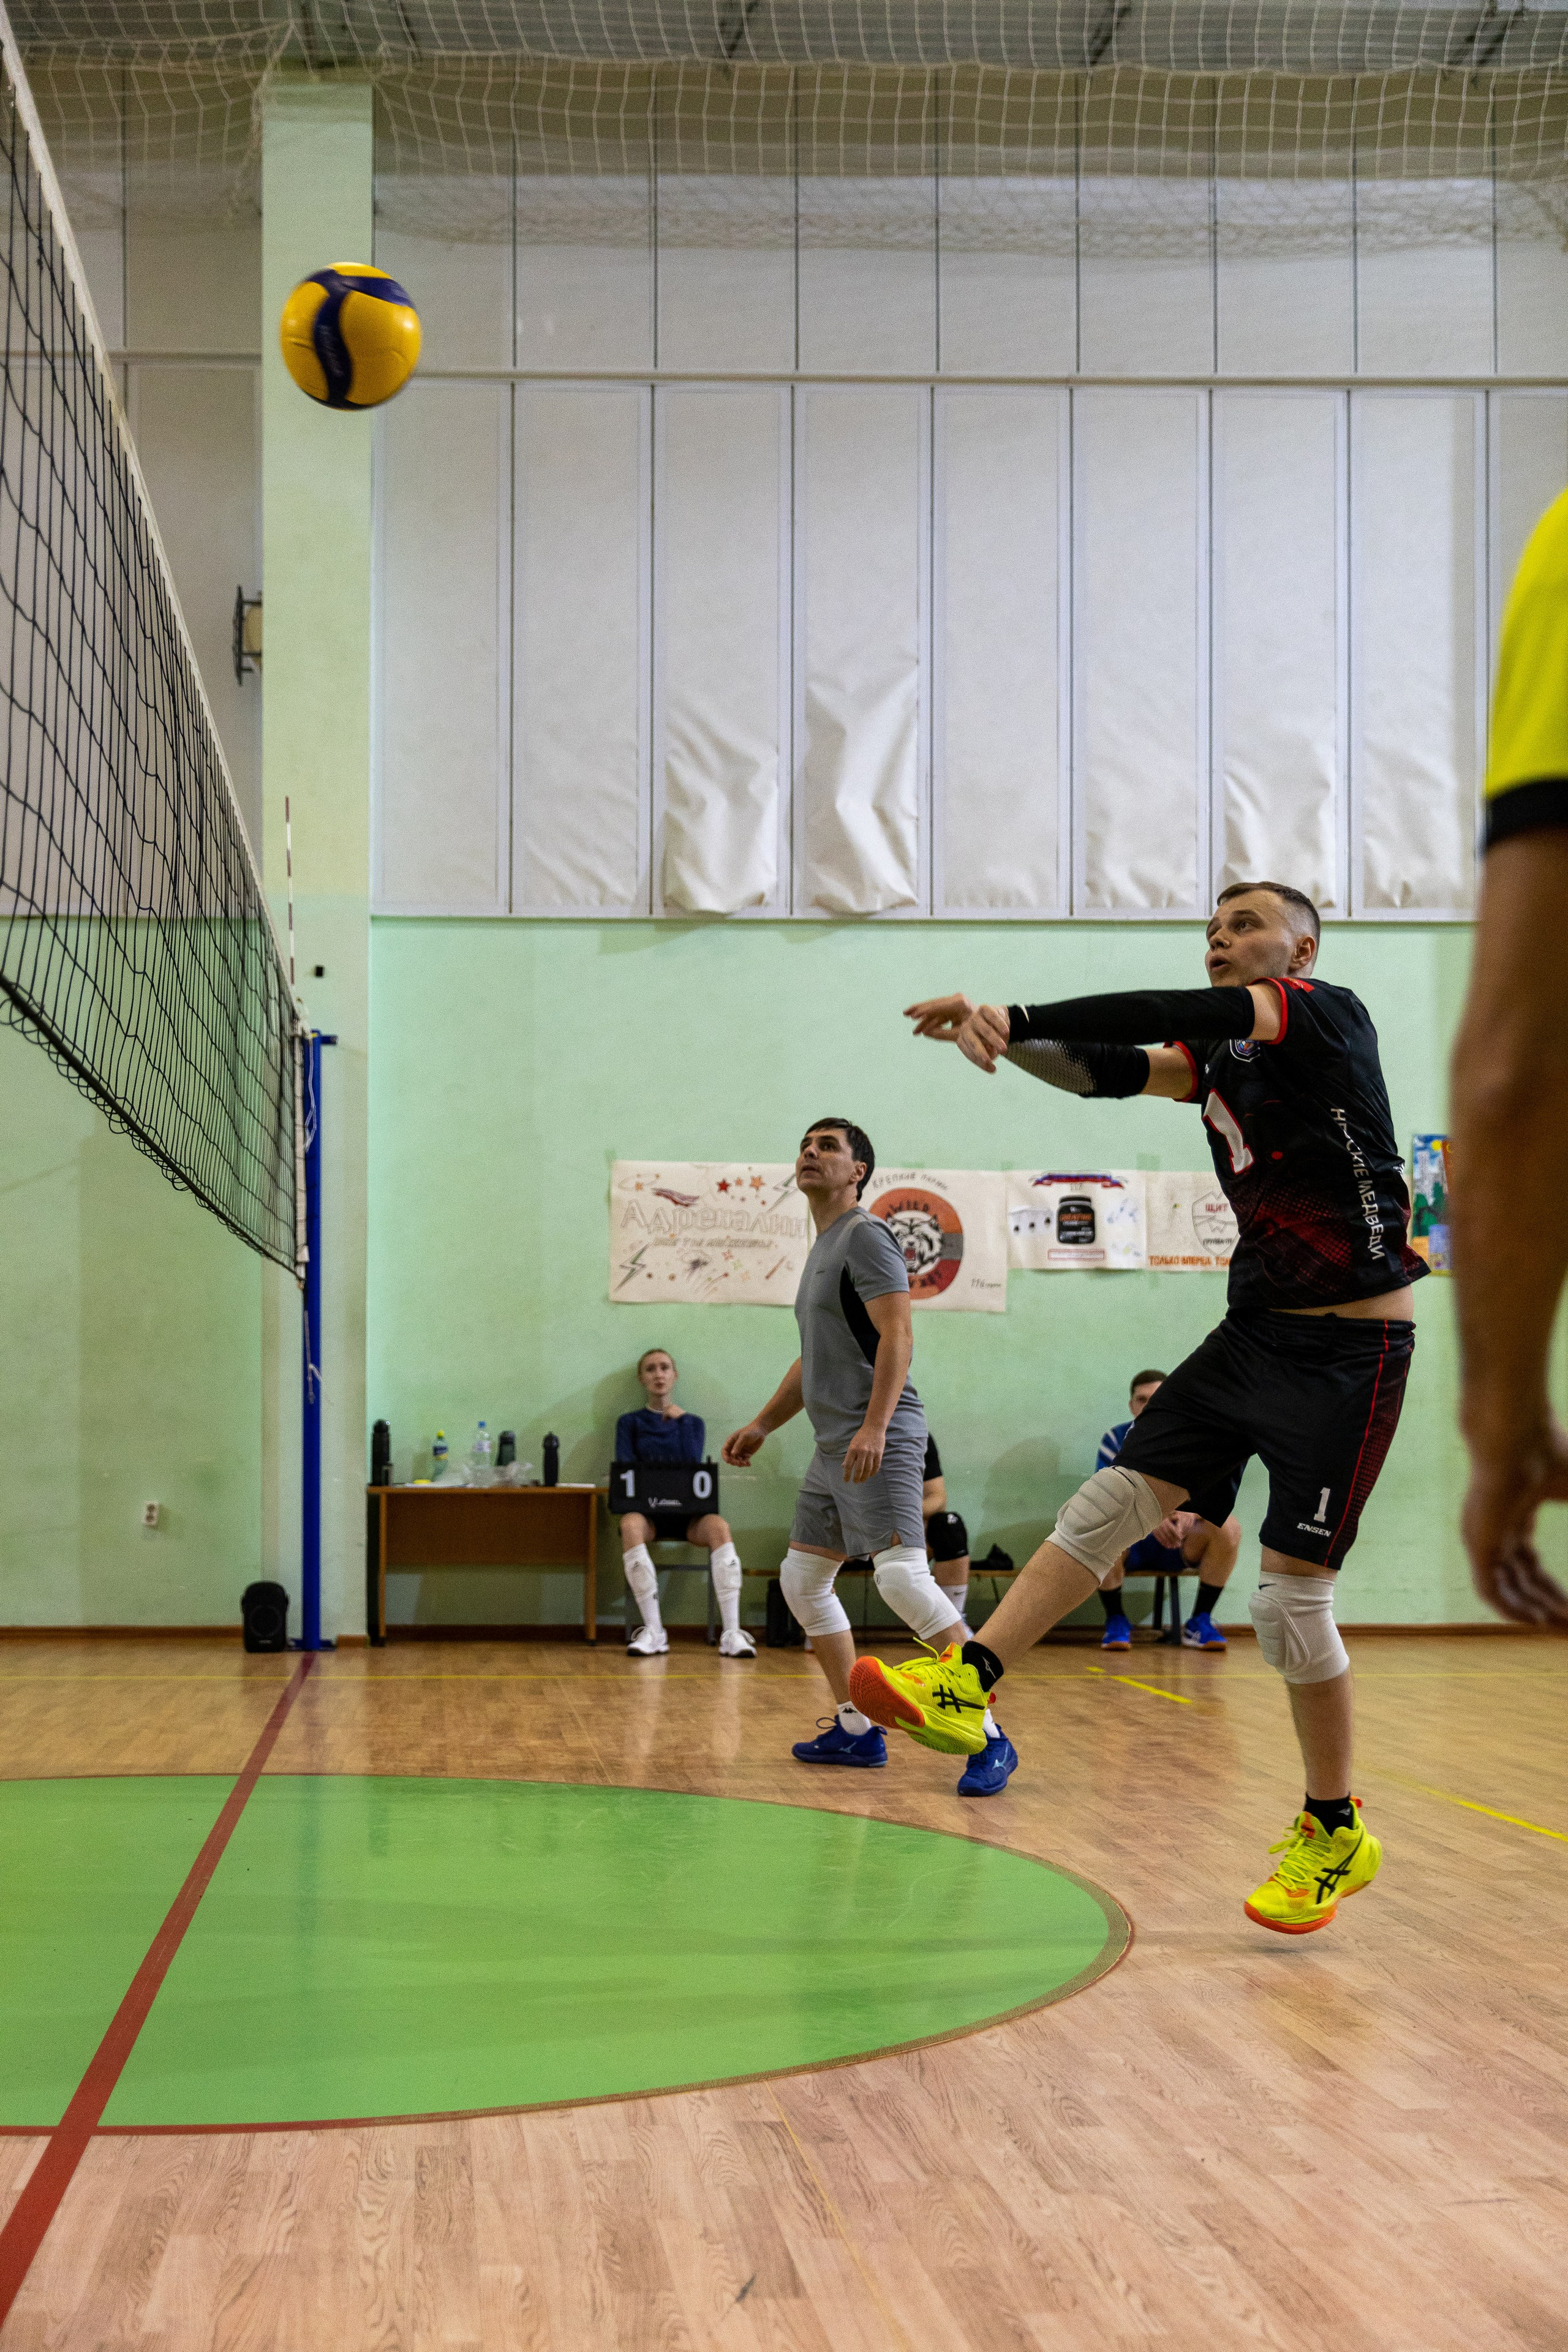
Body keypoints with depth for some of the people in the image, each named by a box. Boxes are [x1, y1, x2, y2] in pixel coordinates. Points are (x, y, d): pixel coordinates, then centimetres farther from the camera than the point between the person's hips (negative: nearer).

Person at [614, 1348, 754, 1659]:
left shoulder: (692, 1423, 19)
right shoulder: (630, 1423, 17)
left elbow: (693, 1465, 2)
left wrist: (682, 1421, 0)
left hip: (687, 1513, 1)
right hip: (646, 1511, -1)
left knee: (720, 1527, -35)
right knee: (630, 1525, -39)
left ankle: (731, 1632, -41)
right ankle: (653, 1631, -40)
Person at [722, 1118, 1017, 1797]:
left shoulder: (865, 1236, -8)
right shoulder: (821, 1248, 22)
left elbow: (897, 1335, -19)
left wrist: (874, 1427, -28)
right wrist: (762, 1425, 27)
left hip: (880, 1443, -10)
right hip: (833, 1446, 11)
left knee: (902, 1577, -21)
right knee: (802, 1580, 12)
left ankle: (990, 1740, -18)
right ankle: (855, 1731, 18)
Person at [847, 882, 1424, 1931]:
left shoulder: (1332, 1016, -11)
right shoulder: (1220, 1055, 13)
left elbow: (1176, 1014, -25)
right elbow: (1111, 1069, 2)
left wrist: (1015, 1017, -32)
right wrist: (1008, 1037, -18)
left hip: (1353, 1350, -8)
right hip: (1258, 1329, 8)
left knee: (1291, 1594, -6)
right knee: (1114, 1500, -3)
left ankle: (1336, 1834, 10)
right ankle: (966, 1685, -4)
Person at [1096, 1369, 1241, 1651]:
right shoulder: (1115, 1440, -1)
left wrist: (1192, 1513, -30)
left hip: (1182, 1544, 1)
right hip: (1131, 1546, -1)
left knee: (1228, 1527, -26)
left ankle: (1200, 1622, -12)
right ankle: (1116, 1621, -13)